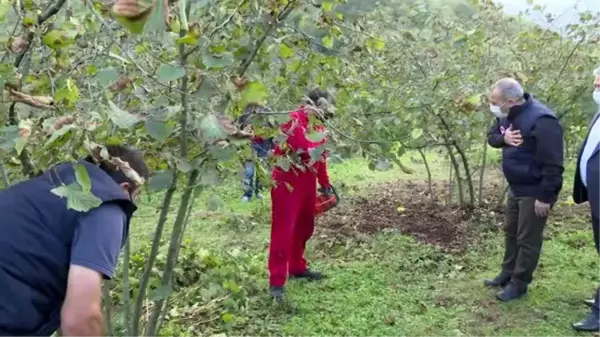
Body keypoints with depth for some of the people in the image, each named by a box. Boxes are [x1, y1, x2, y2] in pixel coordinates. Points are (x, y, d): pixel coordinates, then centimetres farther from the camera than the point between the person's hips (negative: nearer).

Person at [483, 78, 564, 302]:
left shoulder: (541, 121, -29)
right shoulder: (507, 115, -1)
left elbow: (552, 164, -28)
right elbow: (491, 136, 11)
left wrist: (545, 196, -25)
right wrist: (503, 138, -14)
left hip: (535, 192, -9)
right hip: (516, 188, 9)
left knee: (528, 239, 3)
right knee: (511, 232, 20)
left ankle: (519, 283, 16)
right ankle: (507, 274, 35)